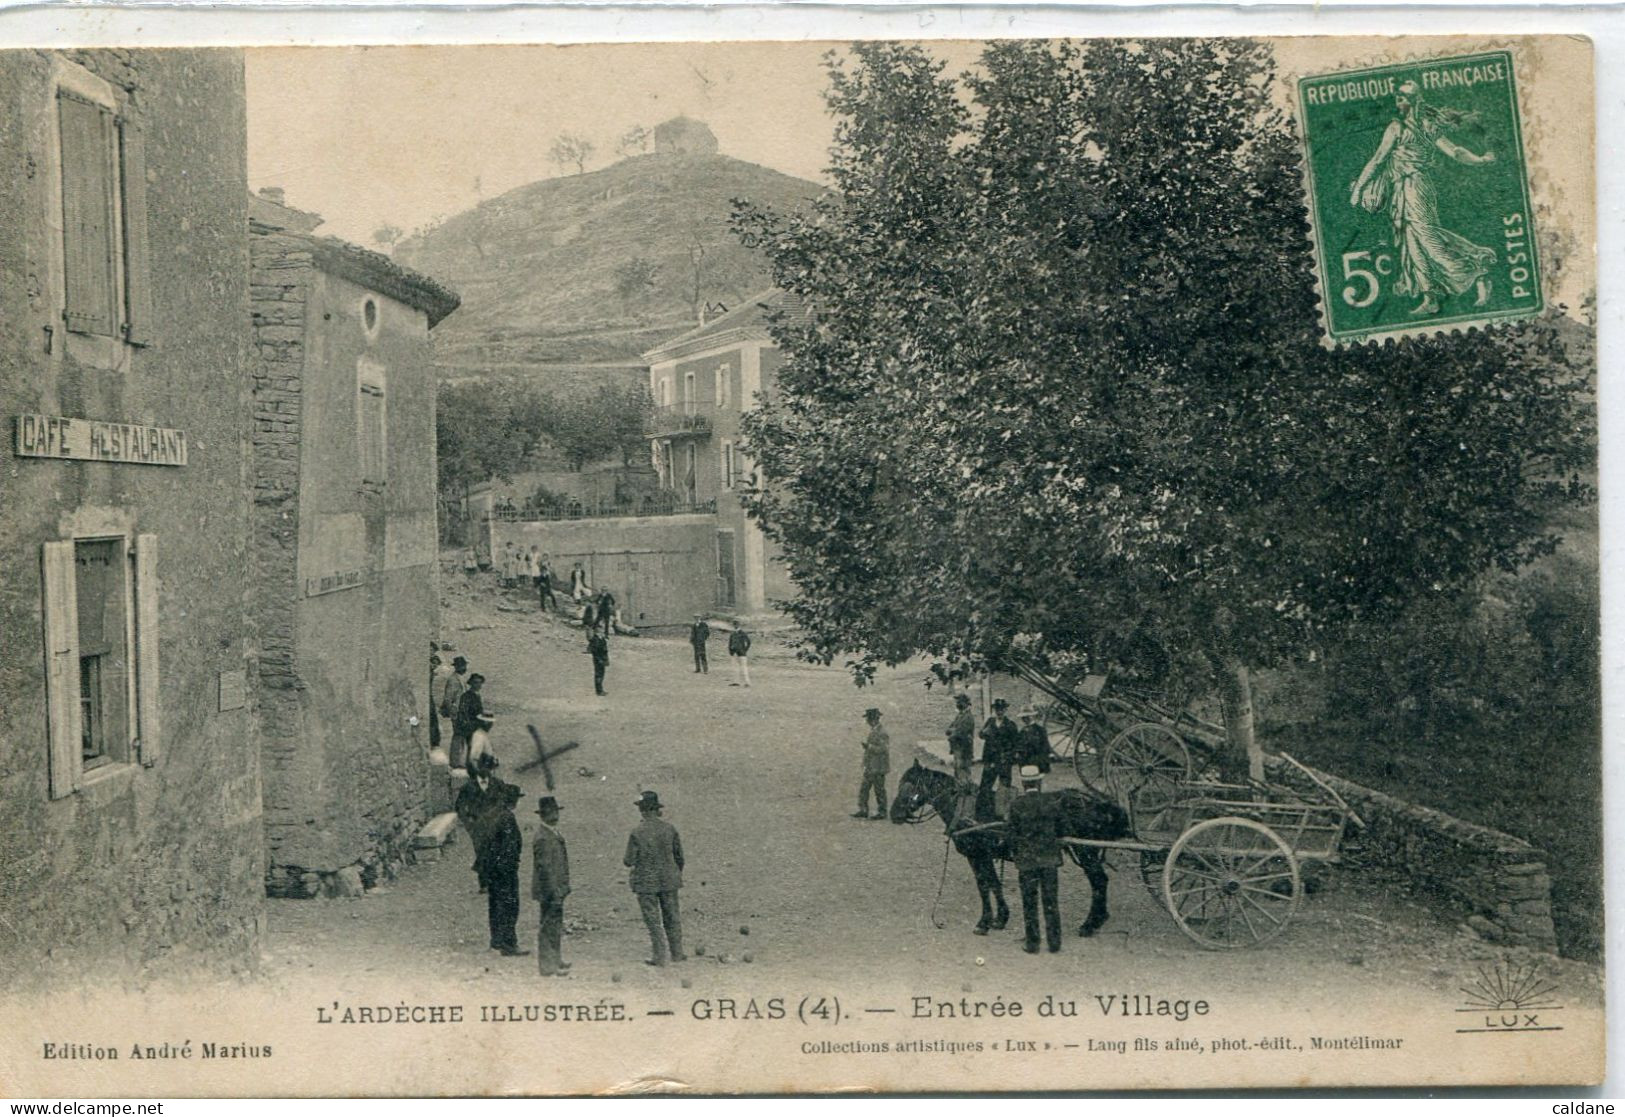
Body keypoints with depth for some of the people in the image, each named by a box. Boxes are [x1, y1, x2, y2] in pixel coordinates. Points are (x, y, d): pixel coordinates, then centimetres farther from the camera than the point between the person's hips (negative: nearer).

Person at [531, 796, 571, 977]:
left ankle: (556, 962, 29)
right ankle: (548, 967, 3)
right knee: (548, 927, -3)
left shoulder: (554, 834, 11)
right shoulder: (543, 838, -20)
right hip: (549, 889, -10)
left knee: (556, 927, 18)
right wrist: (553, 892, -22)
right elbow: (545, 868, -22)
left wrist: (563, 887, 21)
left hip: (557, 889, 10)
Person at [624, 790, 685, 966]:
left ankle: (659, 957, 8)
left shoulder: (637, 833, -15)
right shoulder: (669, 828, -5)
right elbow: (679, 856, 4)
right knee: (672, 917, 16)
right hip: (668, 879, 3)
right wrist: (678, 874, 21)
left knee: (653, 919, 5)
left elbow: (629, 861, -11)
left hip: (645, 881, -3)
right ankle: (676, 953, 23)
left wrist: (624, 860, 12)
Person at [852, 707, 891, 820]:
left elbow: (882, 749, -24)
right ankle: (863, 810, 13)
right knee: (863, 789, 9)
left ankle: (881, 812, 8)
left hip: (878, 768, -10)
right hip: (870, 768, 10)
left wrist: (868, 746, -21)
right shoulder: (872, 731, 13)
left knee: (879, 790, -1)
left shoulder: (881, 733, -17)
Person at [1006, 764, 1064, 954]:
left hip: (1026, 860, -2)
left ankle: (1032, 943, 9)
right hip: (1050, 858, 2)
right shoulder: (1052, 801, -2)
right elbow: (1060, 829, 6)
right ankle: (1054, 942, 15)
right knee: (1051, 901, 11)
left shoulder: (1016, 805, -10)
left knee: (1029, 902, 6)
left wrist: (1014, 854, 7)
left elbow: (1012, 833, -6)